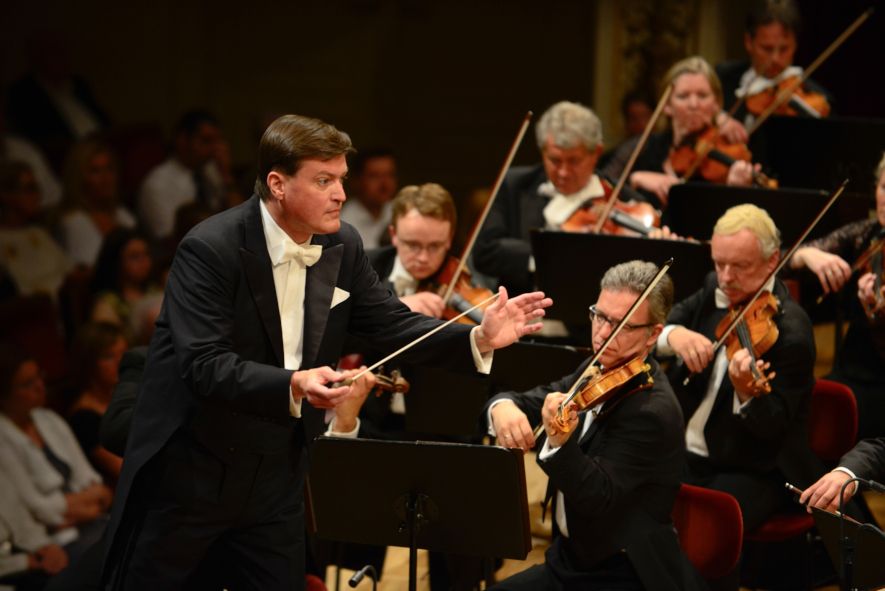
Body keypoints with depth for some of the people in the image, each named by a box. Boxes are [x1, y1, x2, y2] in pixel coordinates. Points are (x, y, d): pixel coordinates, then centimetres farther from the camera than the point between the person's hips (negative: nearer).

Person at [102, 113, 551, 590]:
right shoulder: (211, 250, -20)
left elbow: (393, 325, 2)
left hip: (276, 473, 6)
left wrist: (479, 339, -14)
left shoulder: (342, 247, 0)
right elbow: (204, 366, -29)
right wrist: (293, 386, -43)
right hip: (189, 473, -5)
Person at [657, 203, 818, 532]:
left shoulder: (790, 331, -17)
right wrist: (672, 335, -22)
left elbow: (773, 428, -19)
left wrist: (747, 394, -40)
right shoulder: (714, 292, 6)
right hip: (685, 457, 7)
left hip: (754, 476, -6)